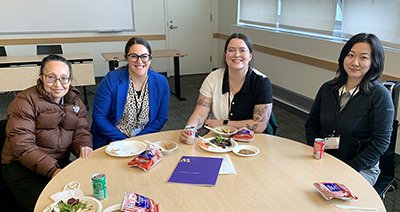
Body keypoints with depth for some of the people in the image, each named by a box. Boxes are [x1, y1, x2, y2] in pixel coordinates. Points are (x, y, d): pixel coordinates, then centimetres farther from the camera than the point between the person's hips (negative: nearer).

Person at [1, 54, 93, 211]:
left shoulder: (75, 101, 10)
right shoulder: (24, 102, -9)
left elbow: (81, 131, 8)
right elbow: (22, 146, -17)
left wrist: (84, 147, -18)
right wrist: (52, 170, -28)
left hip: (61, 163, 5)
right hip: (22, 166, -5)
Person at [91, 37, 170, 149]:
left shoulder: (161, 82, -2)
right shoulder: (111, 81, -9)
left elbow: (161, 118, 3)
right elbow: (99, 117, -7)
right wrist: (123, 141, -13)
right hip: (112, 142, -2)